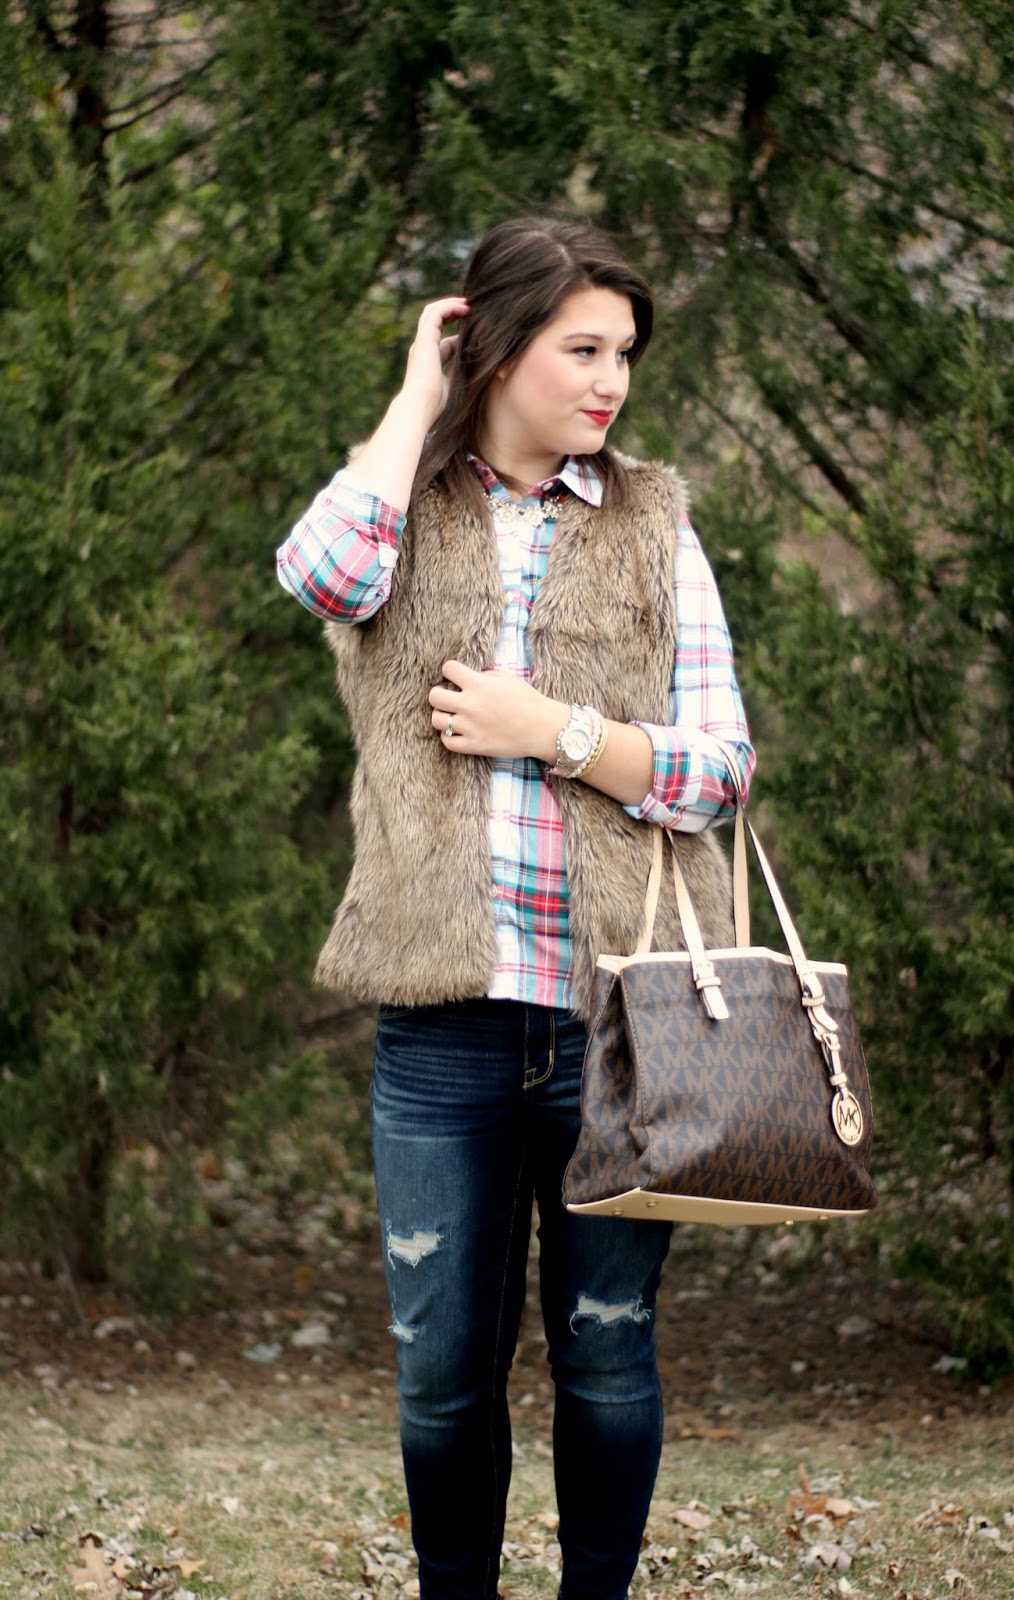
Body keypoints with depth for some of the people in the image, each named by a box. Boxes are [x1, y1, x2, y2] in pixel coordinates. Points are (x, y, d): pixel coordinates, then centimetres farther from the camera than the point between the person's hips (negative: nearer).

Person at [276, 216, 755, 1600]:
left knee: (609, 1358, 7)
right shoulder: (406, 512, 7)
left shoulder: (652, 526, 9)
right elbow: (323, 572, -19)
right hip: (447, 1018, -1)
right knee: (444, 1370, 5)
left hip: (617, 1015, 1)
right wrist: (419, 391, -7)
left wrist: (555, 731, -11)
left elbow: (717, 770, 3)